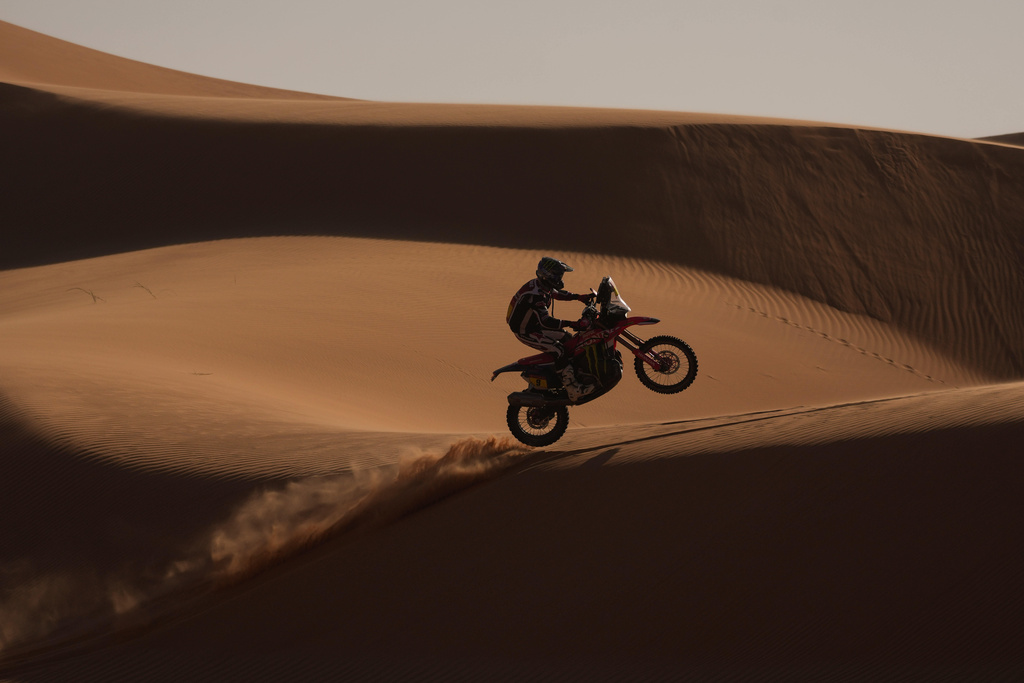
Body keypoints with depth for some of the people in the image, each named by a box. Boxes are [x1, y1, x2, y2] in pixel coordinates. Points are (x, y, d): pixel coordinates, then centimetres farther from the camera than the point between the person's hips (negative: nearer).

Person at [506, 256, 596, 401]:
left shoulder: (542, 285, 0)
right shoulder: (535, 294, -32)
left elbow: (557, 293, 23)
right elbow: (545, 321, -41)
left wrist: (578, 297, 14)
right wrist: (571, 324, -45)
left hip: (536, 325, 10)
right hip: (525, 332, -10)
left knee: (568, 339, 11)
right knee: (557, 349, -24)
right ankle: (573, 390, -27)